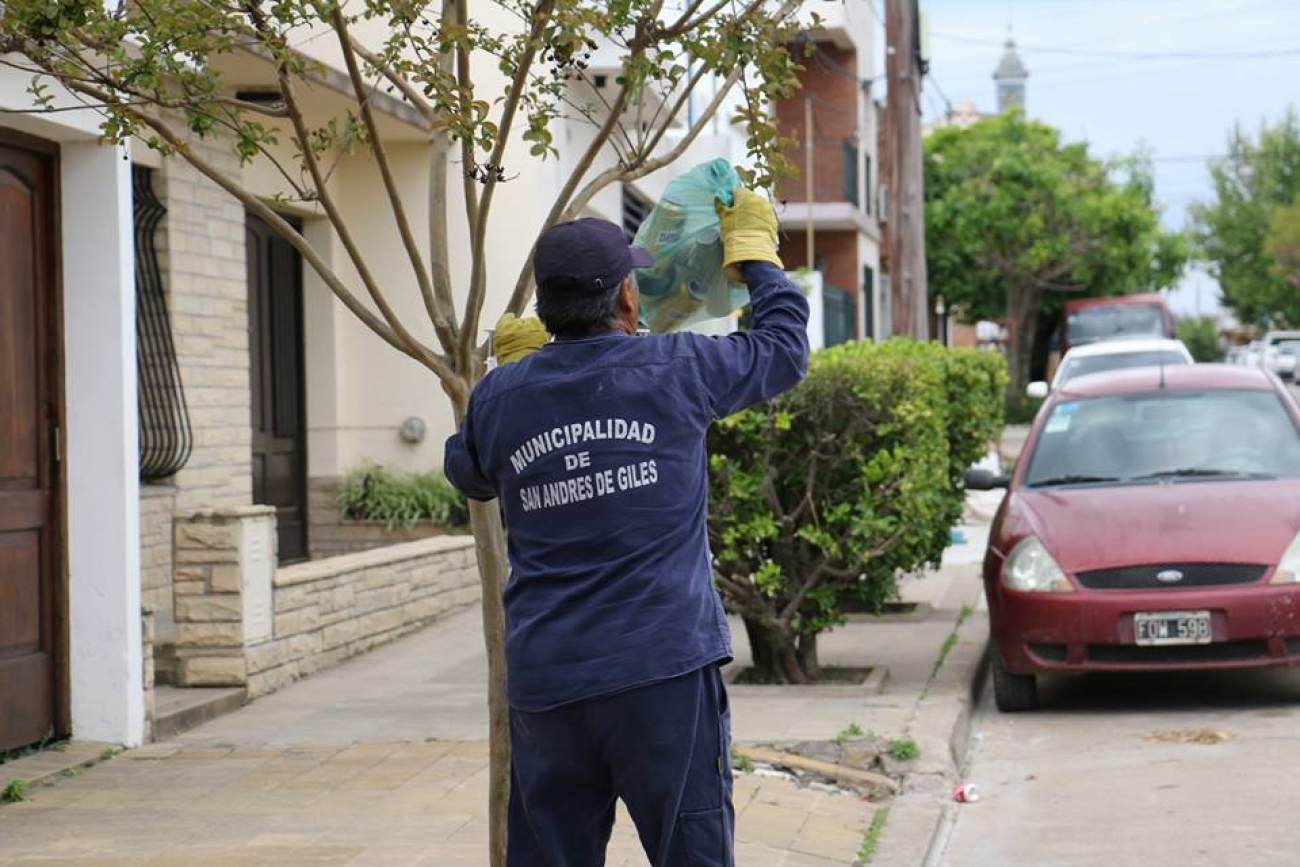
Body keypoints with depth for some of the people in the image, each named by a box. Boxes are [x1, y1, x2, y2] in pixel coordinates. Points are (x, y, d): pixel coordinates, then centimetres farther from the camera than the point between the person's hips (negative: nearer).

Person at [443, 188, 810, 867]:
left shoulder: (499, 396, 6)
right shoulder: (674, 370, -2)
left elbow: (468, 475, 27)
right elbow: (783, 346, 15)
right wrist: (754, 251, 29)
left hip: (544, 682, 3)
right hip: (664, 669, -3)